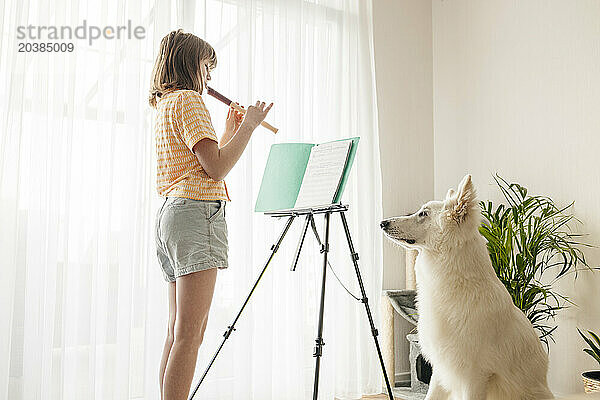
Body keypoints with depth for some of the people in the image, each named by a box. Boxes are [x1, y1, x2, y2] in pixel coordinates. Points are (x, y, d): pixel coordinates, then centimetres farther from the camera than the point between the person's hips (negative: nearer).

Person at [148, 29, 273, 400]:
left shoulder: (165, 105, 25)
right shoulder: (188, 99, -5)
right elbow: (216, 168, -15)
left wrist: (230, 132, 25)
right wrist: (249, 124, -4)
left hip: (171, 215, 10)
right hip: (198, 212, -10)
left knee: (179, 332, 10)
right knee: (190, 334, -11)